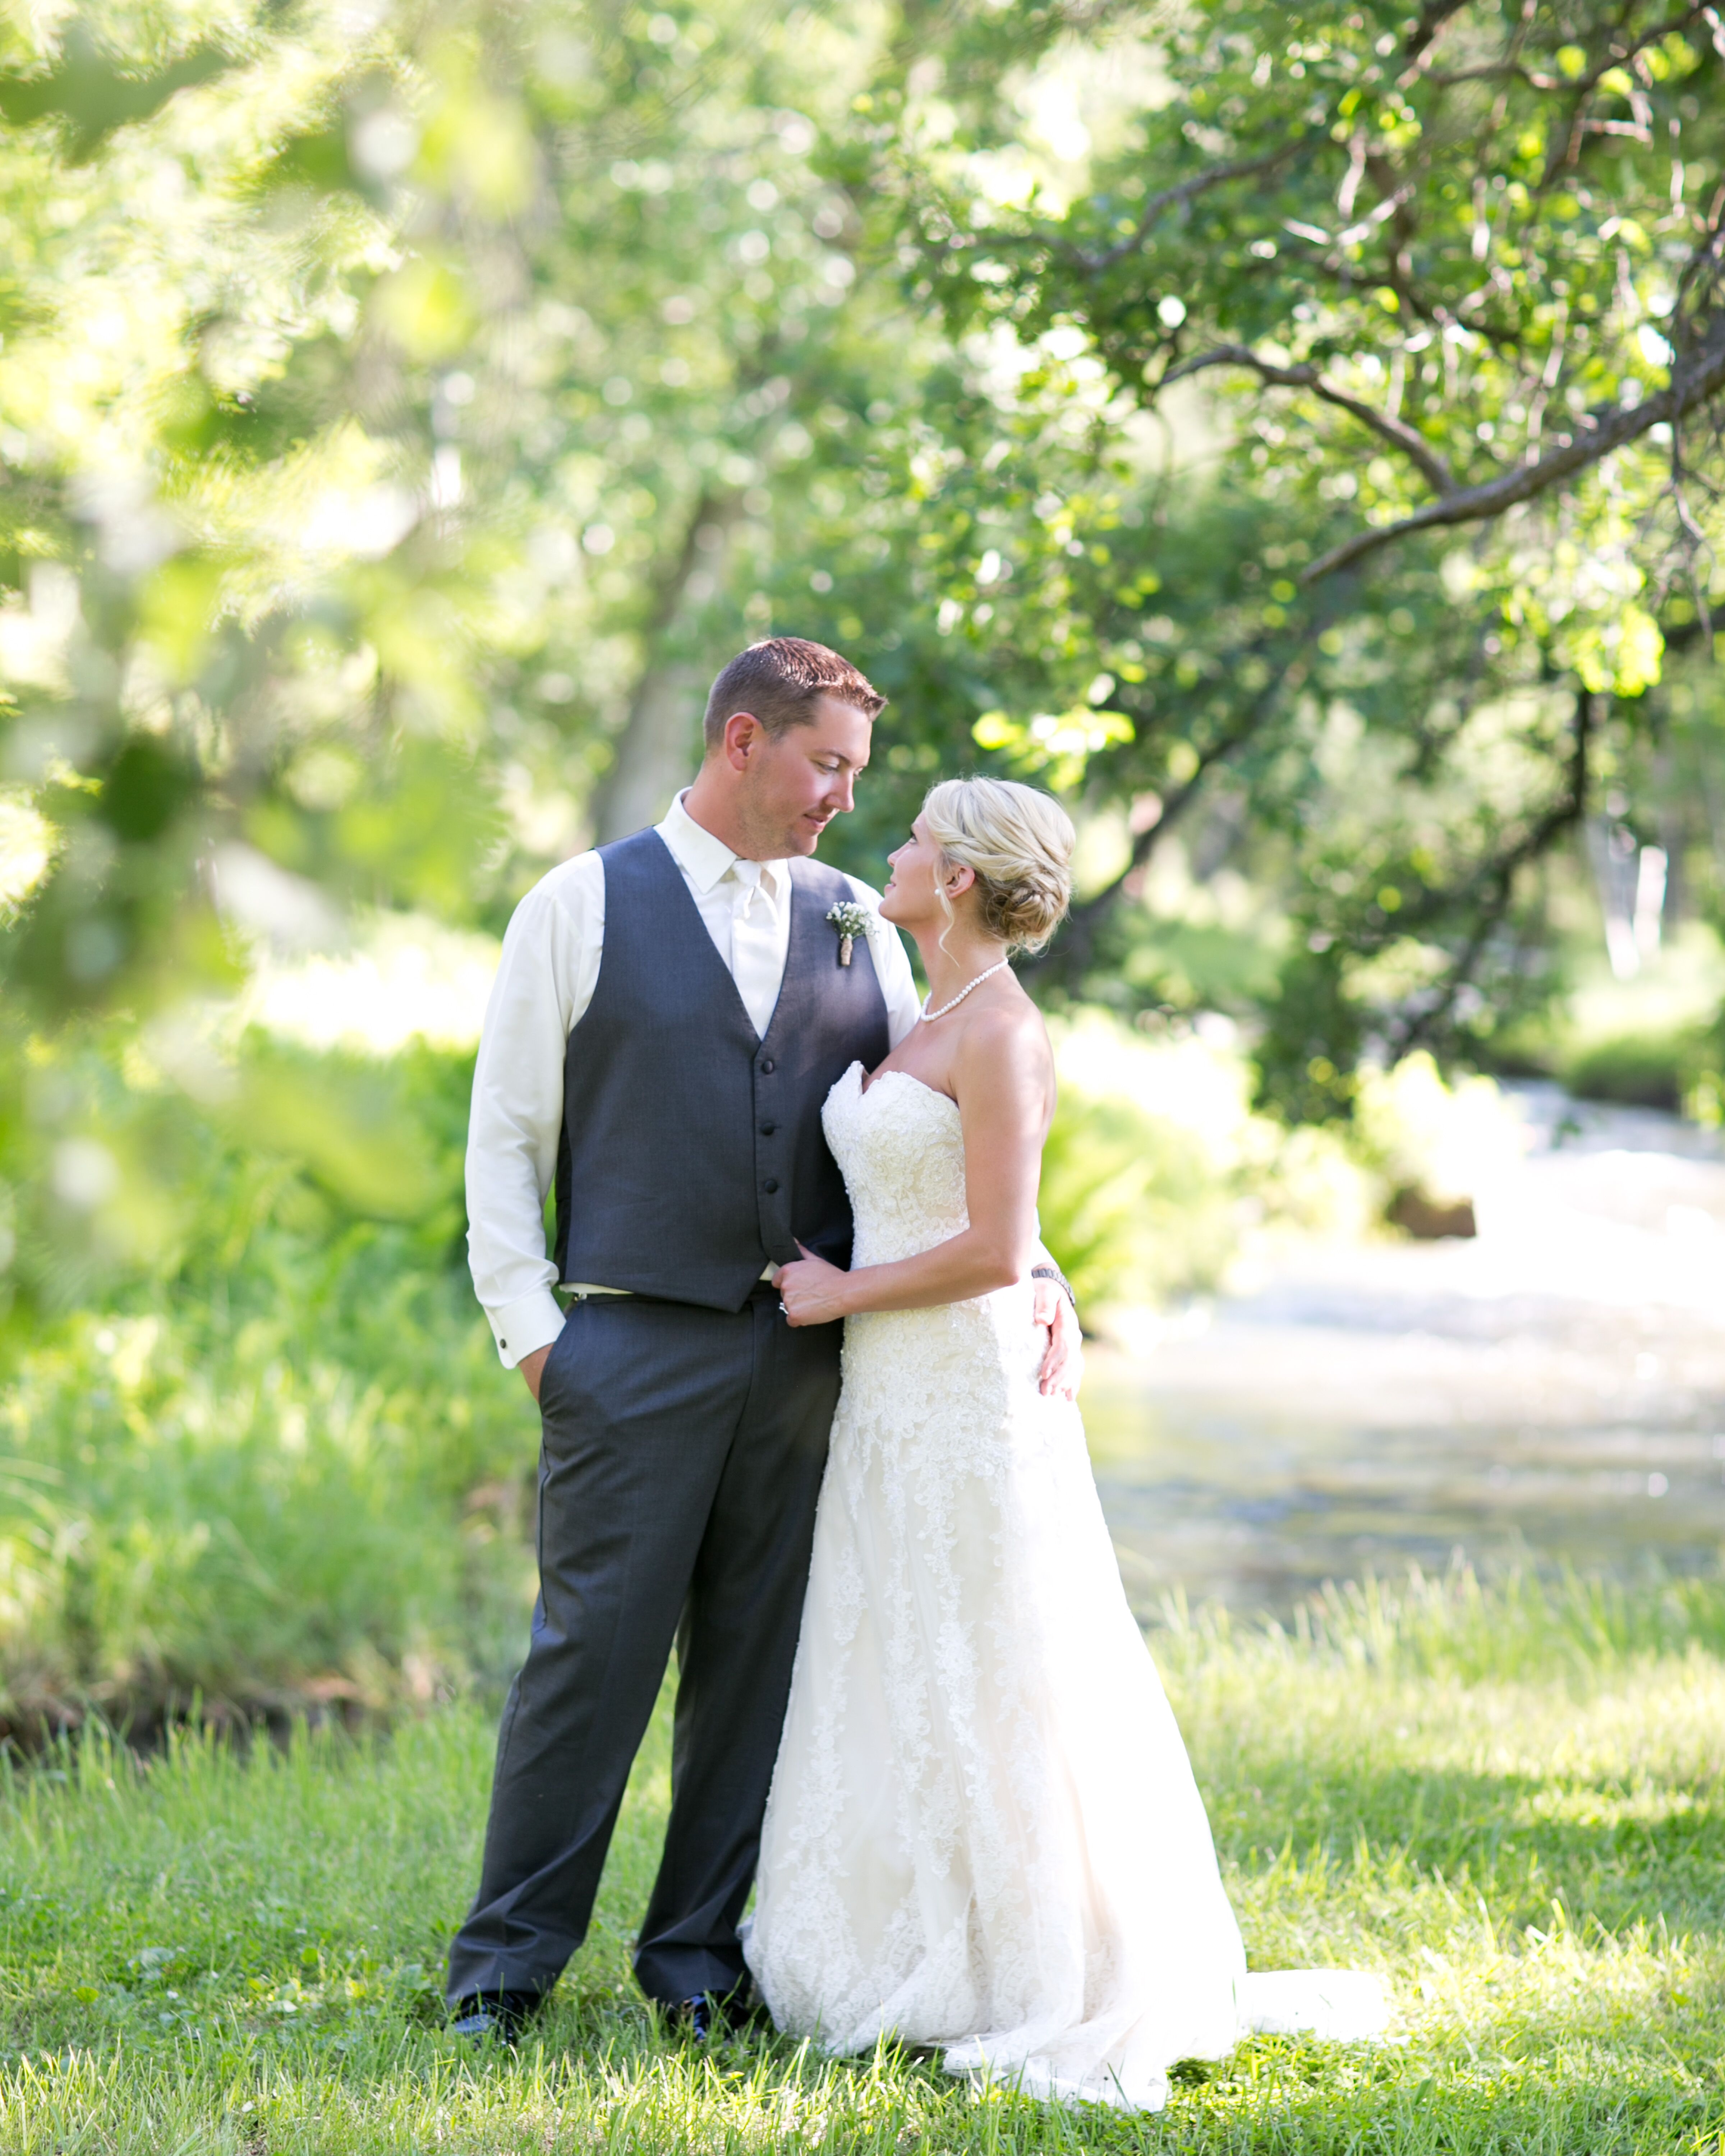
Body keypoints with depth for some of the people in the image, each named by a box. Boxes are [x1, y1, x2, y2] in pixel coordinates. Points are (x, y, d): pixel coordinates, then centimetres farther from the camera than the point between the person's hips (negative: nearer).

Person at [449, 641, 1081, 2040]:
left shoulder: (855, 926, 13)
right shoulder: (586, 909, 3)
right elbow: (505, 1137, 2)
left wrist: (1033, 1277, 2)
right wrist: (530, 1332, -4)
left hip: (808, 1353, 4)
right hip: (637, 1350, -4)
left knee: (759, 1660, 7)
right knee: (596, 1650, -4)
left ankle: (701, 1949, 17)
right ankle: (509, 1961, 7)